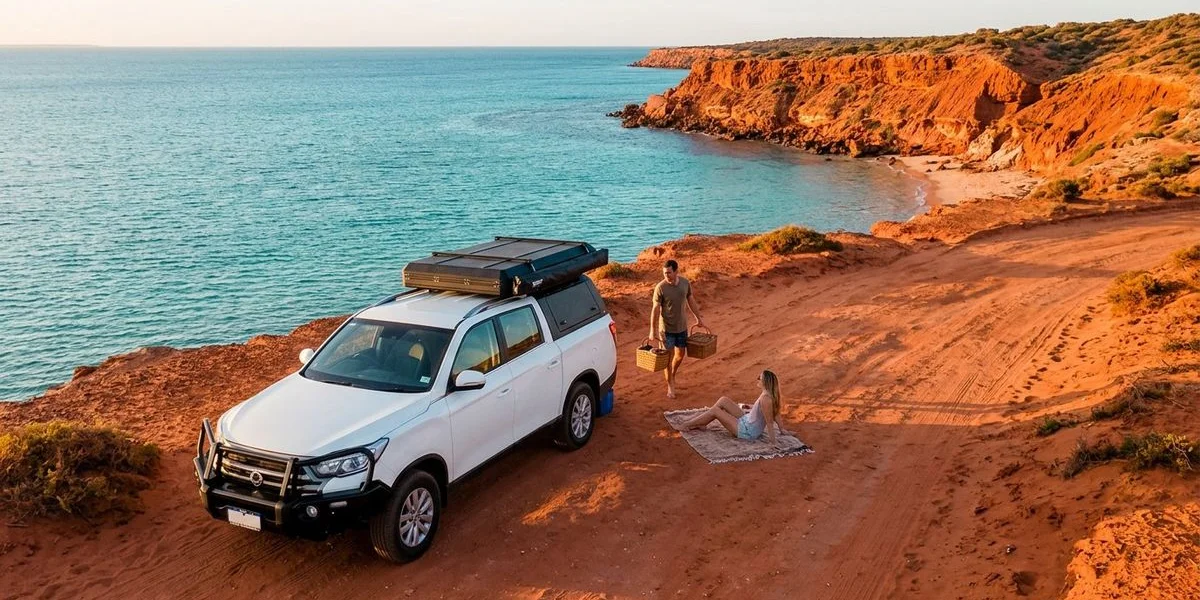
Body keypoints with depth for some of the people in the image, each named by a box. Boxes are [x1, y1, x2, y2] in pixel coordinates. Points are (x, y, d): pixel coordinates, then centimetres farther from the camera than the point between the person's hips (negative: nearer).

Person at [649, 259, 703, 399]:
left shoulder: (685, 283, -6)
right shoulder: (660, 288, -19)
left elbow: (690, 300, 10)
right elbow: (655, 309, -17)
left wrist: (698, 317, 16)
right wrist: (653, 330, -19)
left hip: (682, 327, 5)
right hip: (666, 328, -4)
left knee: (680, 355, 16)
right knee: (669, 357, 2)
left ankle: (672, 375, 41)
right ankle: (670, 385, 17)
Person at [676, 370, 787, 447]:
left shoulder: (765, 399, -31)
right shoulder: (770, 394, -3)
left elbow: (770, 422, -27)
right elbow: (776, 414, 7)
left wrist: (773, 441, -22)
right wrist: (782, 429, 19)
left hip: (747, 432, -9)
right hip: (746, 421, 9)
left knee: (714, 410, -4)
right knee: (723, 400, 8)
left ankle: (687, 424, 16)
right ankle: (699, 424, 19)